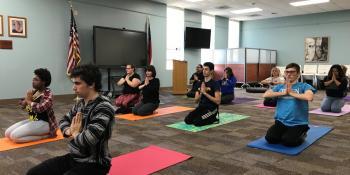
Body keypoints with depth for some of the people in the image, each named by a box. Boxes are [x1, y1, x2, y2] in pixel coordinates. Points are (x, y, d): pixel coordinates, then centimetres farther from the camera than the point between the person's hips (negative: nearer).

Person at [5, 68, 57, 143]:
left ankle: (46, 135, -10)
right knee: (7, 133, 5)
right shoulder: (34, 91, 8)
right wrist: (26, 99, -10)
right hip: (32, 120, 9)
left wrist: (29, 101, -14)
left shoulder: (48, 94, -16)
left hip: (44, 123, -9)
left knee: (14, 136, -19)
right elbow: (22, 106, 12)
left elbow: (40, 108, -32)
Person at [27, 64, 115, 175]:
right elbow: (64, 120, 17)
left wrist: (75, 134, -7)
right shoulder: (80, 103, 4)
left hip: (94, 164, -8)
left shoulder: (104, 108, -22)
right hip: (73, 157, 8)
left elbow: (87, 140, -30)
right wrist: (69, 131, -5)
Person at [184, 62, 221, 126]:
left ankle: (212, 119, 2)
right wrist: (201, 93, -12)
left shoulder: (215, 84, -11)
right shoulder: (200, 83, 9)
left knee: (197, 122, -26)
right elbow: (196, 100, 8)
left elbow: (218, 101, -20)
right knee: (187, 120, -14)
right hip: (201, 107, 6)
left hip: (211, 109, -6)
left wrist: (205, 93, -22)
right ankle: (206, 117, 9)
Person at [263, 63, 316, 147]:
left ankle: (301, 135, 10)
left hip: (298, 123, -3)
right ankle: (284, 133, 16)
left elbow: (309, 97, -23)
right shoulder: (279, 86, 11)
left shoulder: (304, 86, -1)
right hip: (280, 121, 4)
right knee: (270, 138, -18)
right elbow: (266, 95, -4)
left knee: (288, 141, -25)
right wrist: (283, 93, -11)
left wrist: (292, 93, -13)